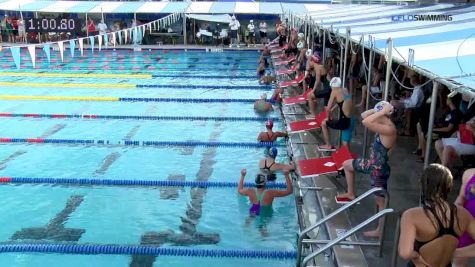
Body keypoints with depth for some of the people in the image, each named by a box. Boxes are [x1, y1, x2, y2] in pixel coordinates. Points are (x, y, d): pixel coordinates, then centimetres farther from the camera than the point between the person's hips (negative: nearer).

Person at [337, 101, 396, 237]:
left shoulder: (389, 130, -29)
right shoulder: (384, 125, 0)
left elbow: (366, 122, -40)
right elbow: (363, 115, 8)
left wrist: (382, 111, -30)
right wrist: (377, 109, -7)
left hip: (379, 169, -10)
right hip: (372, 163, 10)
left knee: (381, 201, 5)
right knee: (346, 165, 27)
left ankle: (380, 231, 19)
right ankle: (351, 194, 39)